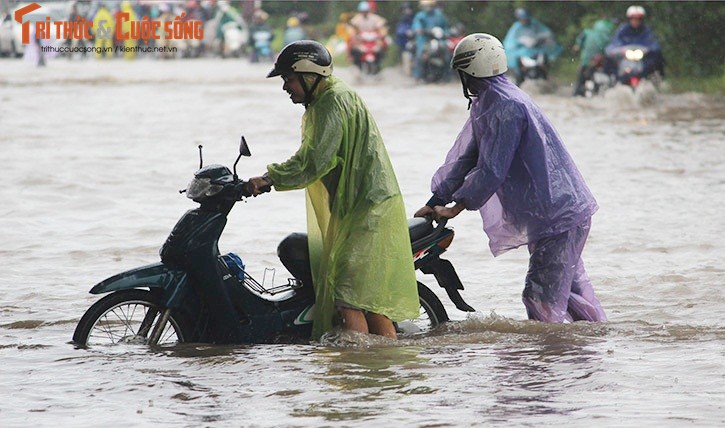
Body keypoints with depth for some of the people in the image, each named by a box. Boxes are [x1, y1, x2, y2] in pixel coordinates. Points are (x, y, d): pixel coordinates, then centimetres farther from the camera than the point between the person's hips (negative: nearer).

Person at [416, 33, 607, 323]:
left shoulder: (505, 106, -18)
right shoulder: (487, 103, 14)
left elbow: (492, 170, -21)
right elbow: (465, 158, 16)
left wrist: (455, 208, -13)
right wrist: (435, 202, 11)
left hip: (557, 217, -11)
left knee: (543, 301, -13)